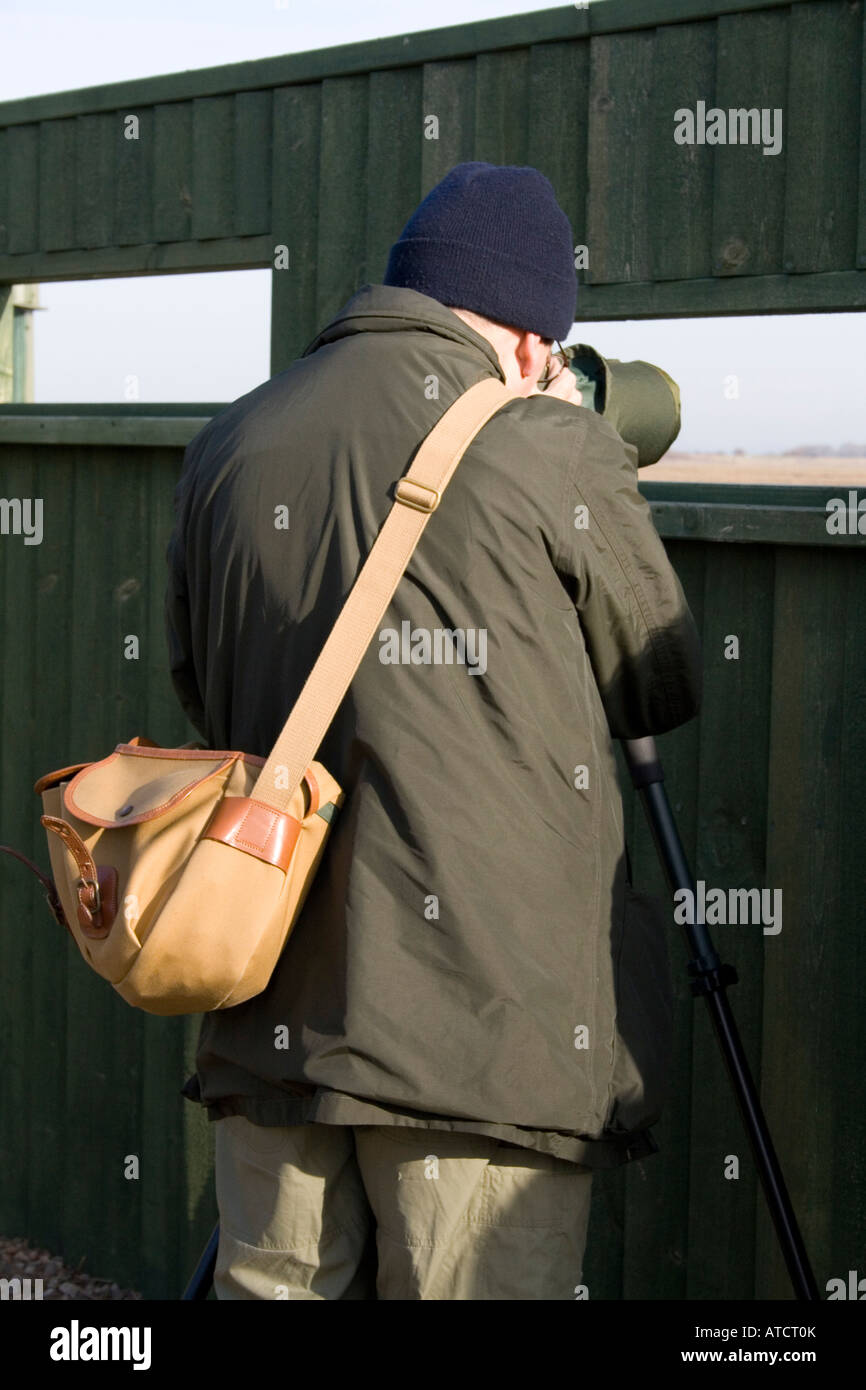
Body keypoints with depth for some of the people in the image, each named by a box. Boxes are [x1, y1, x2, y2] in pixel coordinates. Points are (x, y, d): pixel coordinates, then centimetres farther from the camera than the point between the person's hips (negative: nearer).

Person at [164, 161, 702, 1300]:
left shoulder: (227, 448, 7)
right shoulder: (551, 450, -8)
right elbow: (663, 689, 6)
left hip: (269, 1021, 5)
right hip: (494, 1019, -4)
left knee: (273, 1282, 13)